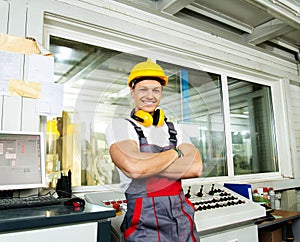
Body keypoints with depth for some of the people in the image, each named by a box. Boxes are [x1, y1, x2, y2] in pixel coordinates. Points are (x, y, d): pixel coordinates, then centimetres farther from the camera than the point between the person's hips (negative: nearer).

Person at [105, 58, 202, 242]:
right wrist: (175, 153, -9)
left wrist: (145, 163, -16)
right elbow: (133, 168, -24)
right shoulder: (119, 126, -5)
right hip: (145, 226, -4)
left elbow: (196, 168, -7)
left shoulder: (174, 129, 9)